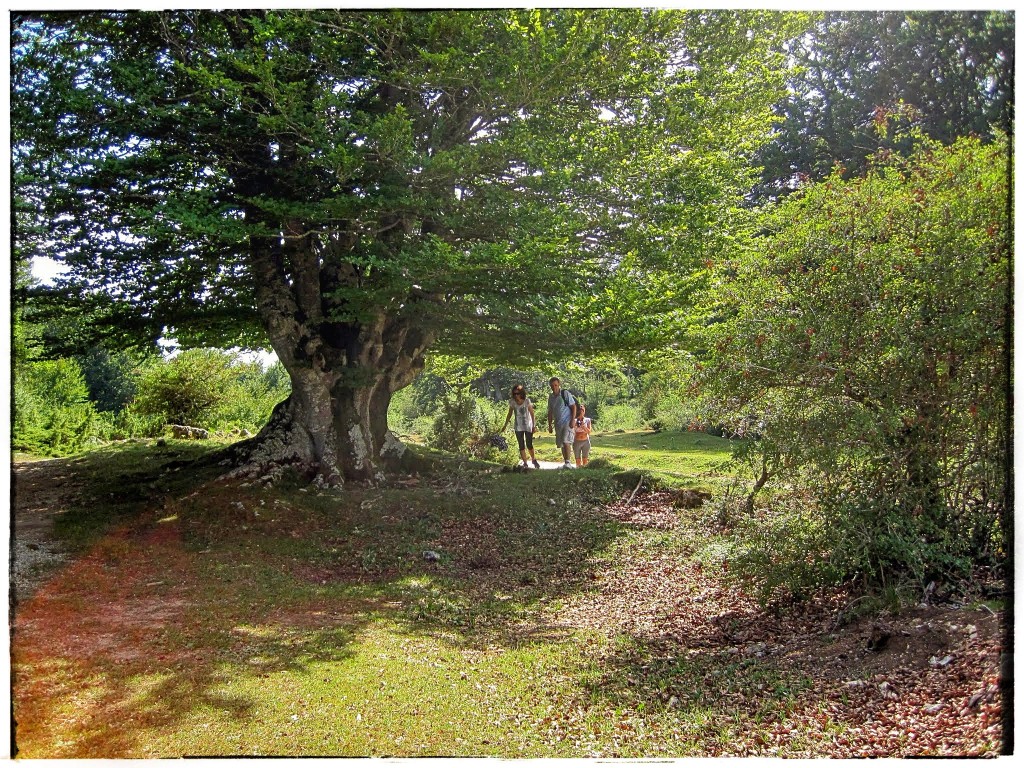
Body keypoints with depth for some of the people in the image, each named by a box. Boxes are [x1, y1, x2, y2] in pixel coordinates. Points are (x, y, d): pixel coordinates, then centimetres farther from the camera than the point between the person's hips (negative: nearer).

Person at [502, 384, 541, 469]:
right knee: (521, 446, 3)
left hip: (528, 426, -3)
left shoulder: (527, 401, -12)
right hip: (518, 427, 3)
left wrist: (534, 426, -13)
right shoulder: (512, 402, -4)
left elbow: (532, 414, -8)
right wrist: (505, 425, 9)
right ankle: (525, 463, 11)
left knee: (529, 445, -2)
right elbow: (509, 414, 7)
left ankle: (534, 460, 19)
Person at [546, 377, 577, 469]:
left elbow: (573, 407, -5)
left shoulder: (565, 393, -5)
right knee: (561, 444, 8)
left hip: (567, 422, -6)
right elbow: (550, 412, 18)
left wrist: (573, 420, -14)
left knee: (566, 442, -19)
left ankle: (568, 462, -19)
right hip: (558, 424, 6)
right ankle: (566, 463, 17)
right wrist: (549, 425, 15)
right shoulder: (550, 397, 11)